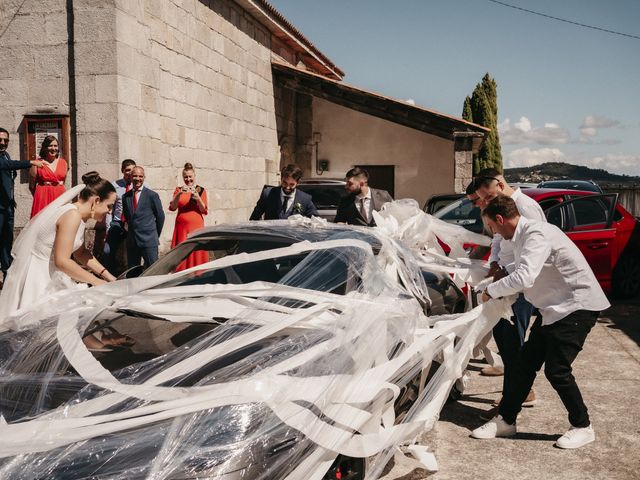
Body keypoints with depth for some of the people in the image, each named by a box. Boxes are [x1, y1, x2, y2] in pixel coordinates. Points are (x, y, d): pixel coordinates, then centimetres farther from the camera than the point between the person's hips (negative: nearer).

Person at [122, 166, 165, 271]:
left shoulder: (152, 195, -2)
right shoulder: (125, 197, 9)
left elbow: (160, 216, 4)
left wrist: (156, 235, 10)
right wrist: (131, 232, 13)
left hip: (149, 241, -4)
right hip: (131, 242, 4)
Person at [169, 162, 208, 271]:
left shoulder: (201, 190, 5)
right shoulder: (178, 190, 9)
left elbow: (204, 211, -1)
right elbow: (172, 207, -4)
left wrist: (197, 198, -17)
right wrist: (179, 194, -18)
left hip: (196, 226, -1)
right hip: (181, 227, 1)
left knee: (196, 255, -2)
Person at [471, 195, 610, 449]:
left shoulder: (537, 234, -23)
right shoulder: (522, 237, 8)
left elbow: (524, 277, -34)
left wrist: (491, 290, -21)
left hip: (577, 306, -10)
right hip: (554, 307, 10)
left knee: (556, 369, -9)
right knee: (525, 363, 7)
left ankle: (582, 427, 11)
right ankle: (505, 421, 15)